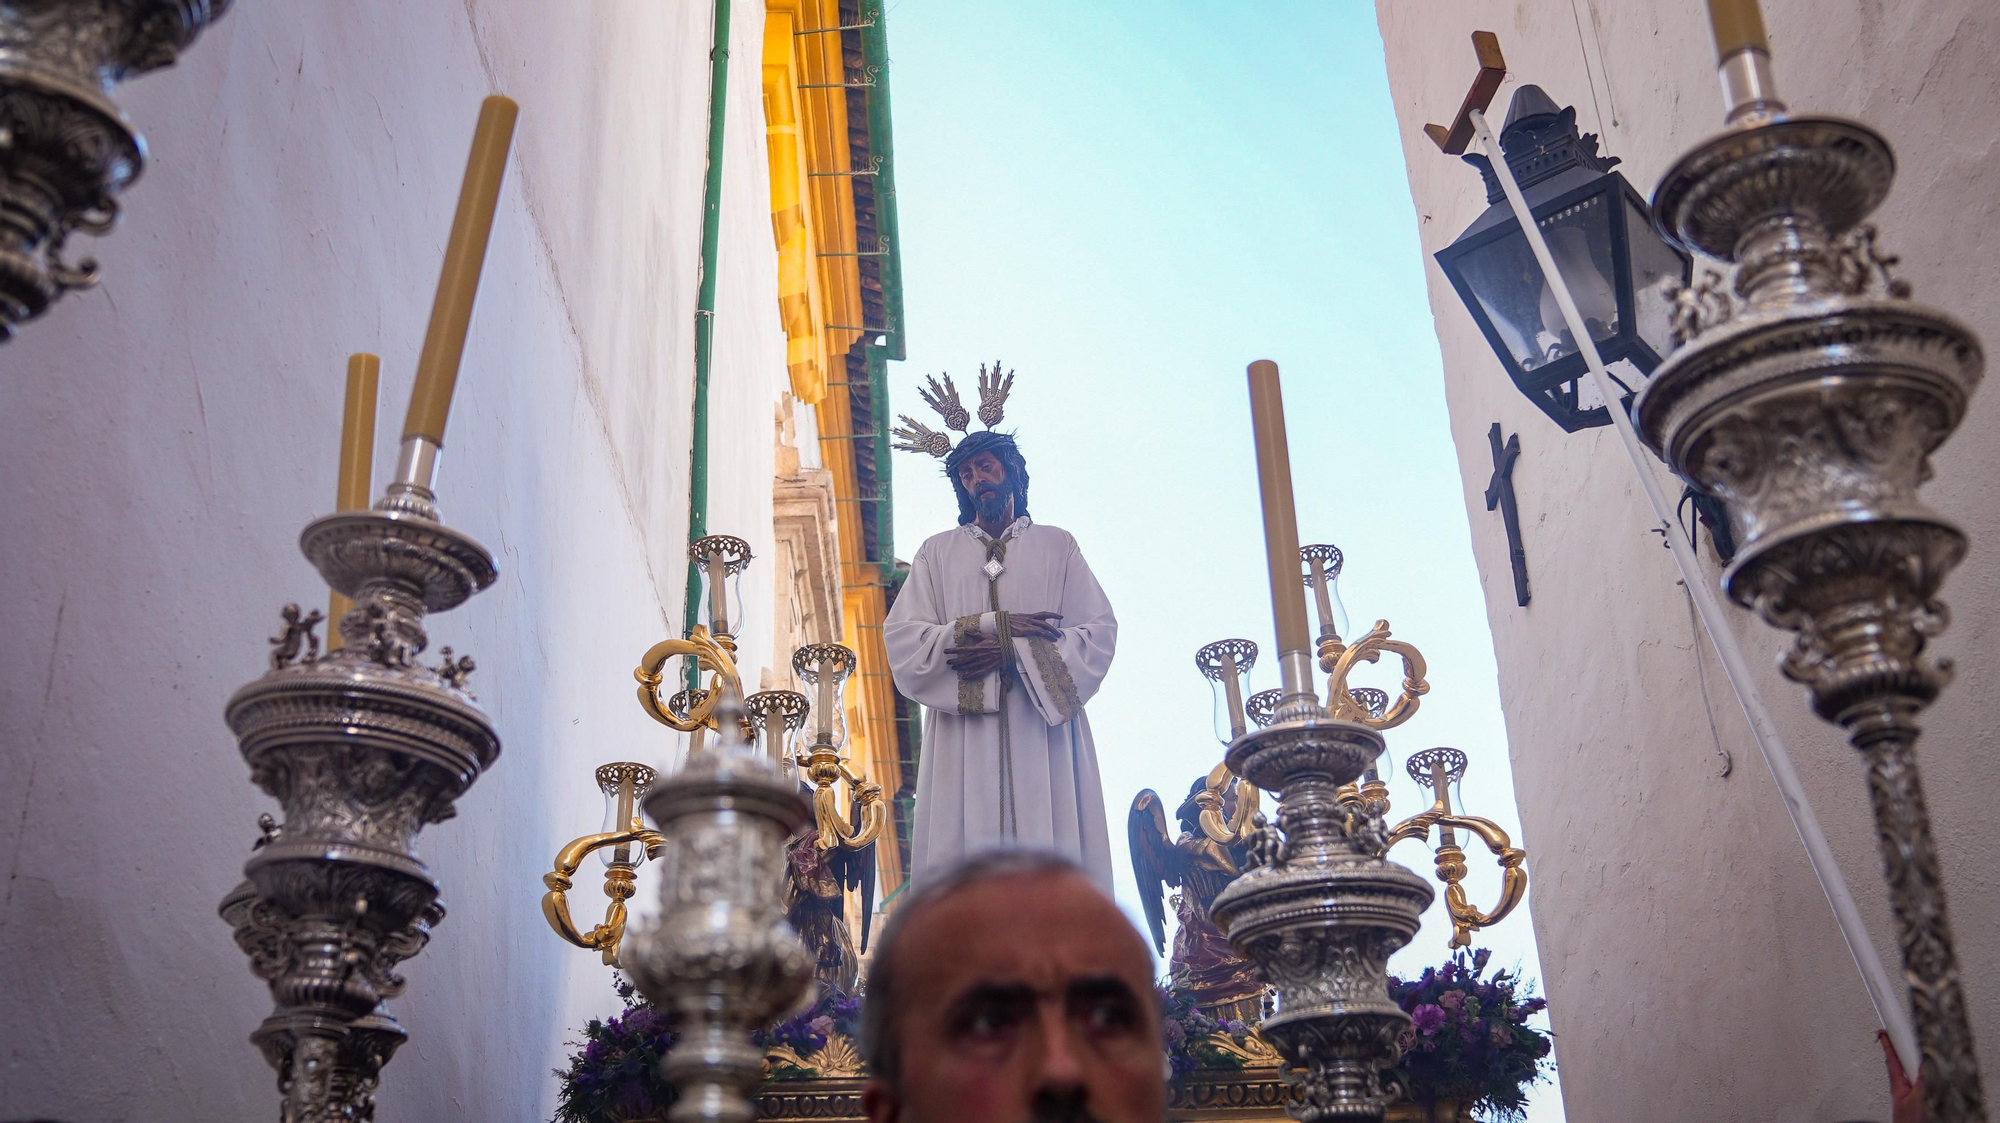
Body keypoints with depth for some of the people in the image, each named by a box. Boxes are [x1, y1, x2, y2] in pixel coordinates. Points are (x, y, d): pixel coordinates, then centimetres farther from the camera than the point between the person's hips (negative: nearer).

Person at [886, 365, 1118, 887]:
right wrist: (997, 625, -7)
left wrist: (1011, 651, -10)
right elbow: (900, 640, 3)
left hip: (1043, 732, 0)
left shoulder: (1056, 546, 16)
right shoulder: (938, 552, 17)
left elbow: (1100, 633, 3)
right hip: (963, 738, 0)